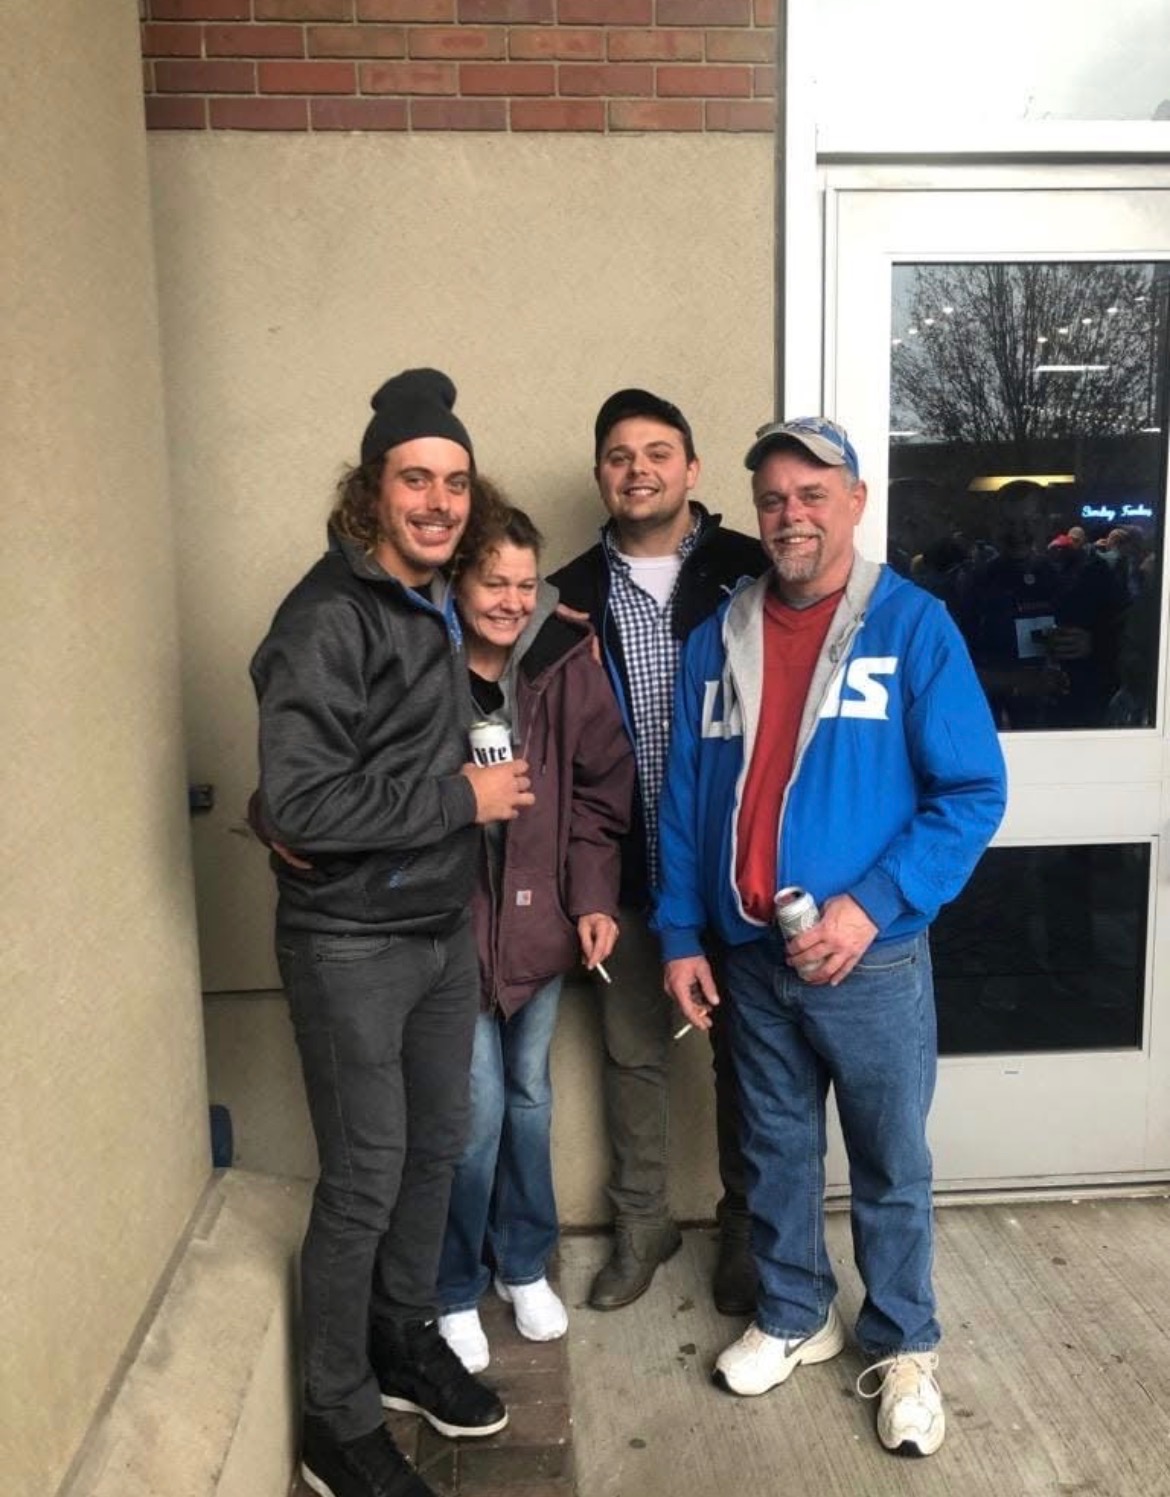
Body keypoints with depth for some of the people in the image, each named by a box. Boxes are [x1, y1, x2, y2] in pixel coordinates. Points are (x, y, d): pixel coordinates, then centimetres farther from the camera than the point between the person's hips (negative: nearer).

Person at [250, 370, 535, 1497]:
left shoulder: (439, 603, 8)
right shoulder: (327, 619, -19)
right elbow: (299, 802, -26)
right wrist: (461, 795, -19)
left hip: (444, 927, 8)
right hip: (350, 944, -8)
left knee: (436, 1146, 19)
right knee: (363, 1180, 3)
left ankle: (403, 1341, 42)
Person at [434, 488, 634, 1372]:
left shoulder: (567, 663, -6)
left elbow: (602, 789, -1)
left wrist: (594, 899, -7)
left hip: (543, 917, 3)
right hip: (457, 922, -3)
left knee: (530, 1094, 17)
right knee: (478, 1108, 0)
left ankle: (525, 1266, 39)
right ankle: (457, 1292, 25)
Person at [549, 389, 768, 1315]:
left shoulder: (750, 573, -5)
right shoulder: (575, 593, 1)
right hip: (629, 872, 2)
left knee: (744, 1055, 14)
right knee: (633, 1055, 15)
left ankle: (746, 1228, 35)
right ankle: (642, 1223, 36)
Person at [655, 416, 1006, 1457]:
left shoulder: (914, 624, -8)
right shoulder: (718, 641, 3)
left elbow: (973, 791, -11)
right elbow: (683, 801, 7)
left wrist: (874, 905, -20)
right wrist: (681, 936, 4)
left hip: (873, 961, -3)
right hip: (751, 960, 3)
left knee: (891, 1166, 13)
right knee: (777, 1155, 19)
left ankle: (904, 1347, 35)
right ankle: (793, 1318, 40)